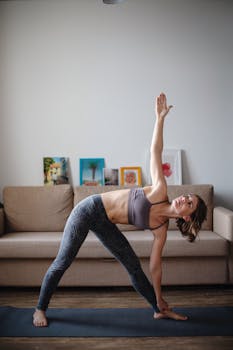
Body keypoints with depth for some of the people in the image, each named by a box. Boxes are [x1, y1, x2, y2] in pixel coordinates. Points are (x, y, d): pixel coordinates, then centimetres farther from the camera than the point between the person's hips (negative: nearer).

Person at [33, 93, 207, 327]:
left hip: (105, 225, 5)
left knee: (133, 266, 2)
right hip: (90, 209, -5)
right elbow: (155, 151, -18)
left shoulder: (160, 228, -5)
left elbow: (155, 265, 3)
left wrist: (160, 299, 6)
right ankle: (40, 309, 16)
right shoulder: (160, 192, -17)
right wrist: (160, 118, -24)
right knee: (63, 262, -2)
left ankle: (160, 310, 19)